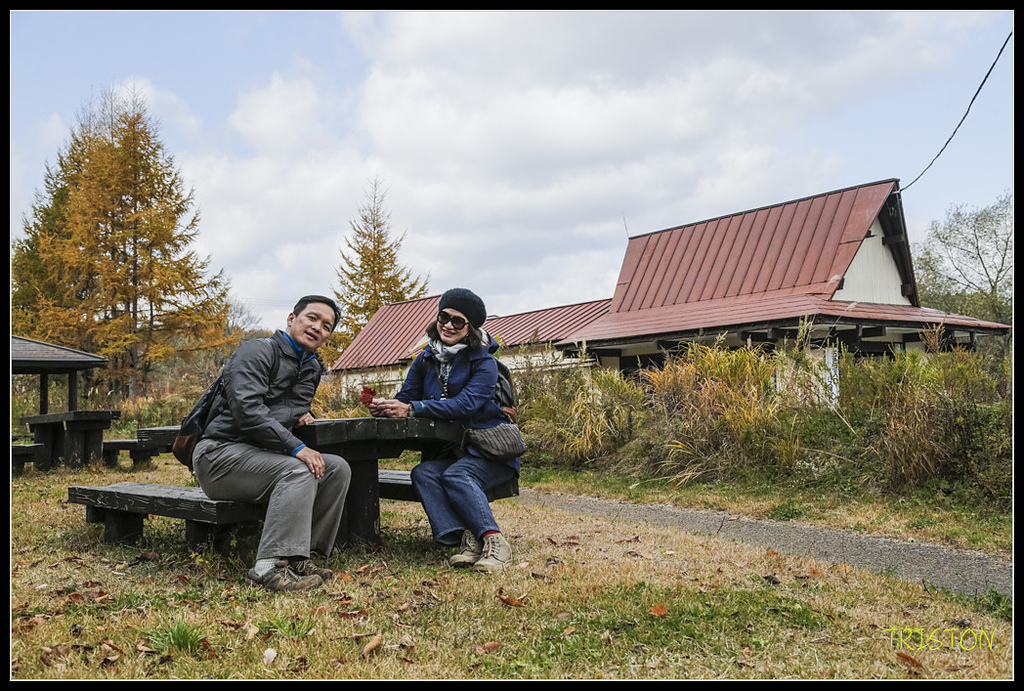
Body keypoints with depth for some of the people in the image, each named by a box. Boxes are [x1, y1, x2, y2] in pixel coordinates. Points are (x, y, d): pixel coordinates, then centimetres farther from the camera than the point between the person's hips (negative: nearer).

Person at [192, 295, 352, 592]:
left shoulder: (312, 368, 17)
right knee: (298, 471, -31)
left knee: (337, 468, -9)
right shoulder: (257, 351, -10)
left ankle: (300, 556, -10)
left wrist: (301, 413, 12)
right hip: (221, 453, -8)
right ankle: (270, 566, -33)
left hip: (262, 456, 8)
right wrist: (296, 447, -28)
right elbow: (247, 410, -24)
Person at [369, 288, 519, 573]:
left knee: (456, 475, -32)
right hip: (449, 451, 5)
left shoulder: (483, 363, -9)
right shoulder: (426, 360, 9)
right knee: (423, 472, -25)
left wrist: (411, 409, -30)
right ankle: (467, 539, -34)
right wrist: (384, 407, -22)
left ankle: (494, 541, -28)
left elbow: (466, 404, -23)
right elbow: (405, 397, 4)